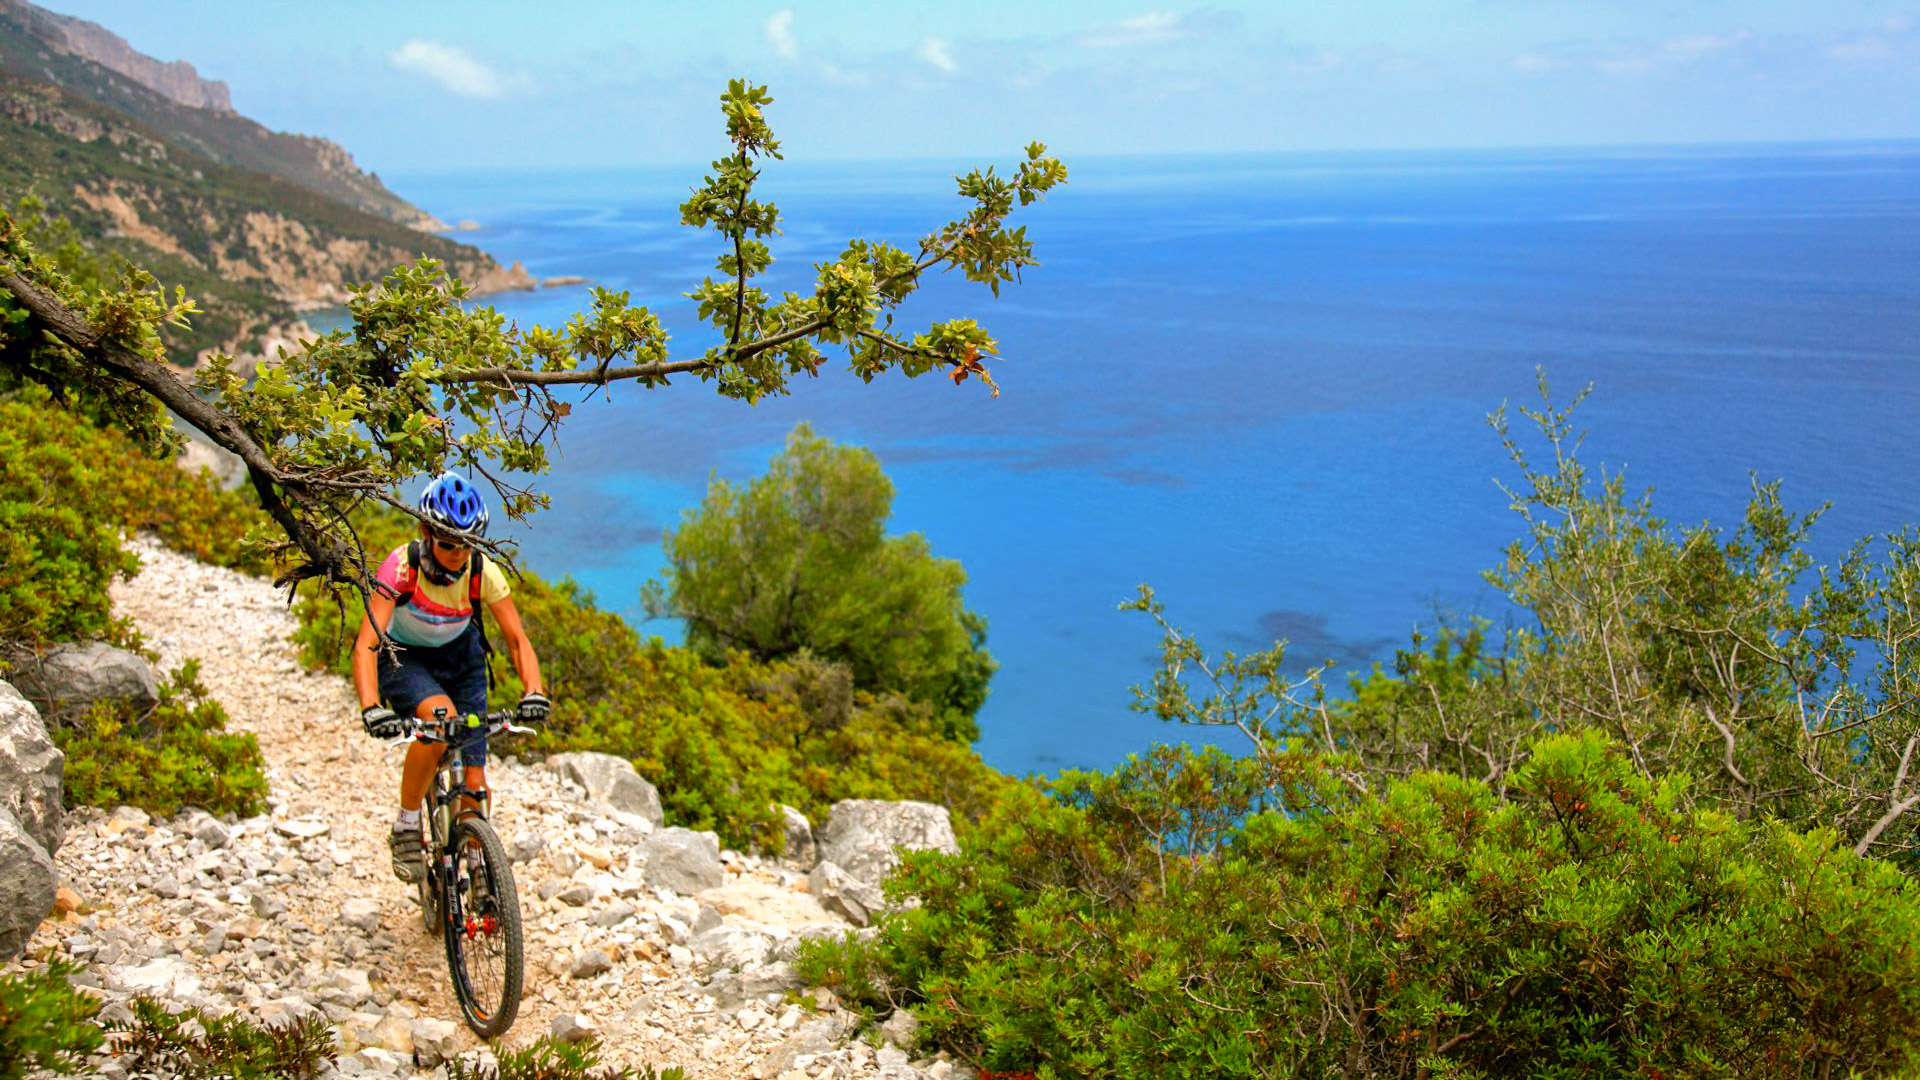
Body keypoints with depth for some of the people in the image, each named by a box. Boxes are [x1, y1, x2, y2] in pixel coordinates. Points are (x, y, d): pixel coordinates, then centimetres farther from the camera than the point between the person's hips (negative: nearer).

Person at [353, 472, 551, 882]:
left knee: (473, 781, -7)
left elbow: (517, 638, -20)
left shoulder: (484, 572, -22)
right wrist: (372, 708, -51)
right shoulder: (402, 566, -29)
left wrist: (534, 692, -38)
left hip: (459, 655, 3)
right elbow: (366, 644, -35)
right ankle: (406, 825, -16)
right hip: (402, 658, -2)